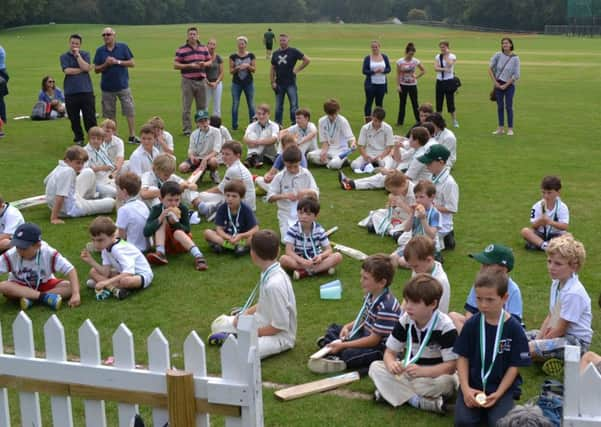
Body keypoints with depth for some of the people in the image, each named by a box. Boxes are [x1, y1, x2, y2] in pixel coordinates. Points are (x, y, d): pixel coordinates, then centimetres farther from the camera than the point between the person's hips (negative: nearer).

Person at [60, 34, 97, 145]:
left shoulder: (85, 54, 9)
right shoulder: (64, 57, 8)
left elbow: (86, 68, -9)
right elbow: (67, 70, -8)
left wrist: (77, 55, -7)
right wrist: (82, 70, -4)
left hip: (86, 91, -1)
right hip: (70, 93, 1)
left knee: (90, 118, -2)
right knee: (74, 119, 6)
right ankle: (78, 139, 18)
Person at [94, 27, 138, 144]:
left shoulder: (123, 47, 1)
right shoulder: (100, 51, 5)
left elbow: (132, 63, -2)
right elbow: (96, 69, 5)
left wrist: (117, 61, -12)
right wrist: (106, 64, -13)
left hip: (123, 86, -2)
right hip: (107, 88, 2)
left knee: (130, 111, -5)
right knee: (109, 114, 6)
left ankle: (132, 136, -1)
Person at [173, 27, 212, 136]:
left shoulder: (204, 48, 11)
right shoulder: (181, 50, -3)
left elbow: (210, 61, 17)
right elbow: (175, 65, -6)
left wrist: (204, 64, -6)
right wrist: (189, 65, -16)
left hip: (201, 81, 4)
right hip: (188, 81, -4)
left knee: (202, 107, 10)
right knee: (186, 107, -2)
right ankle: (187, 129, 4)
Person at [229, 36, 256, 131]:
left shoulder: (251, 55, 1)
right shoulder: (233, 56, 1)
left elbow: (254, 70, 0)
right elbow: (231, 71, 0)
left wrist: (248, 66, -18)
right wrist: (237, 68, -18)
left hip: (249, 83, 0)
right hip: (236, 83, 0)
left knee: (251, 104, 3)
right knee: (235, 105, 1)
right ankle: (234, 126, 8)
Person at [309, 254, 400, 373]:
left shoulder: (386, 307, -31)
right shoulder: (371, 295, -2)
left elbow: (374, 340, -27)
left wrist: (343, 345, -24)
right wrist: (347, 327, -3)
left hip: (380, 347, -10)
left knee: (348, 355, -34)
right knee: (333, 328, 15)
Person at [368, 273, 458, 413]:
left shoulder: (445, 326, -23)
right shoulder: (404, 321, -9)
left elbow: (451, 366, -25)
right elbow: (390, 352, -6)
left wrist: (421, 371, -41)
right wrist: (392, 364, -32)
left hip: (435, 375, -5)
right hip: (410, 372, 5)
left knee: (446, 382, -38)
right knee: (375, 367, -16)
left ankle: (392, 392, -25)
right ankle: (419, 401, -29)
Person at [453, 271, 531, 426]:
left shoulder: (514, 328, -8)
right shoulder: (471, 324, -4)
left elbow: (514, 366, -5)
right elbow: (463, 358, 1)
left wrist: (498, 394, -14)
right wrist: (465, 388, -13)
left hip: (503, 386, -1)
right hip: (473, 384, 1)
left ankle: (495, 406, 8)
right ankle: (477, 405, 11)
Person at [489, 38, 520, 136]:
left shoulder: (515, 58, -6)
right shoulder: (498, 55, 0)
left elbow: (516, 75, -7)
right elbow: (490, 68, 4)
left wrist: (505, 85, -10)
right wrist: (495, 82, -2)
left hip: (509, 85, -2)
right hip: (498, 84, 2)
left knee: (509, 106, -2)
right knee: (500, 106, 7)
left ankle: (510, 129, 4)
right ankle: (501, 128, 14)